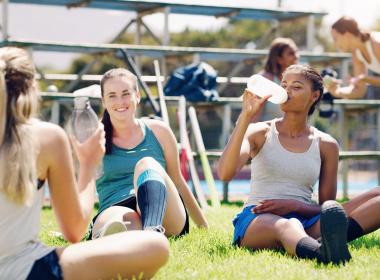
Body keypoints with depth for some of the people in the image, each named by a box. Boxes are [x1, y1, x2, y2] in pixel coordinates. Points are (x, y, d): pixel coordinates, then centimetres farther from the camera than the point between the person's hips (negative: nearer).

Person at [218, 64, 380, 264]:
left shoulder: (326, 145, 13)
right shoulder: (259, 133, 9)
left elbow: (326, 207, 13)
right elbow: (225, 173, -10)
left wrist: (295, 205, -9)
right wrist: (246, 115, -11)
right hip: (256, 221, -2)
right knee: (286, 227, -41)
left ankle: (331, 238, -52)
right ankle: (324, 253, -74)